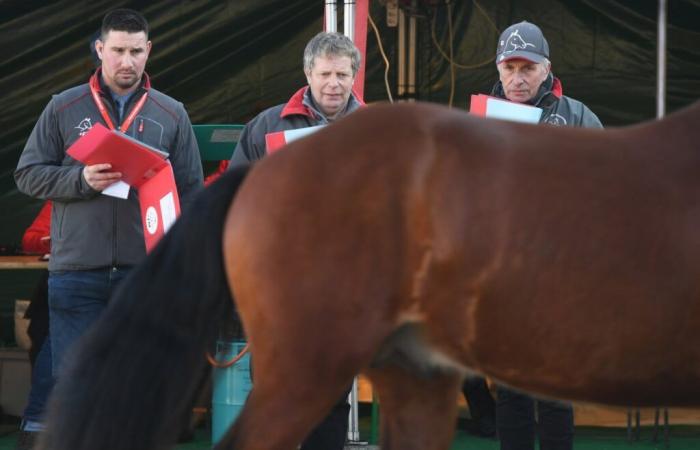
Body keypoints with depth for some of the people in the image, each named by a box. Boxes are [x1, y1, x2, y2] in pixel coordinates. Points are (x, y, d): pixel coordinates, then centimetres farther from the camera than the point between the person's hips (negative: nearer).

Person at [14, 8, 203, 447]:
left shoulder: (172, 114, 9)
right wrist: (81, 179, -12)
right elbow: (28, 175, 5)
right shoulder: (64, 109, 6)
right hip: (76, 274, -1)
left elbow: (191, 192, 9)